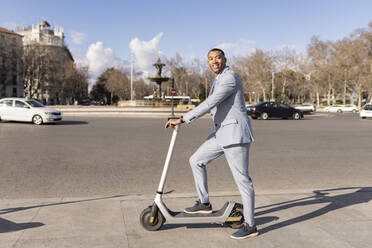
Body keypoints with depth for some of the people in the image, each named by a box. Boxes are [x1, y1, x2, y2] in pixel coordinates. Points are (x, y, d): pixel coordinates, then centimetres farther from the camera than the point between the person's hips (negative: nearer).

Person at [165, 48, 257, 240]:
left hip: (235, 133, -10)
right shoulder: (219, 80, 17)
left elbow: (209, 104, -24)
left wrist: (181, 120, -22)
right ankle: (204, 204, 23)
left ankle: (250, 226, 8)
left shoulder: (230, 78, -15)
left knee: (241, 179, -3)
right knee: (196, 160, 10)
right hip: (223, 133, 10)